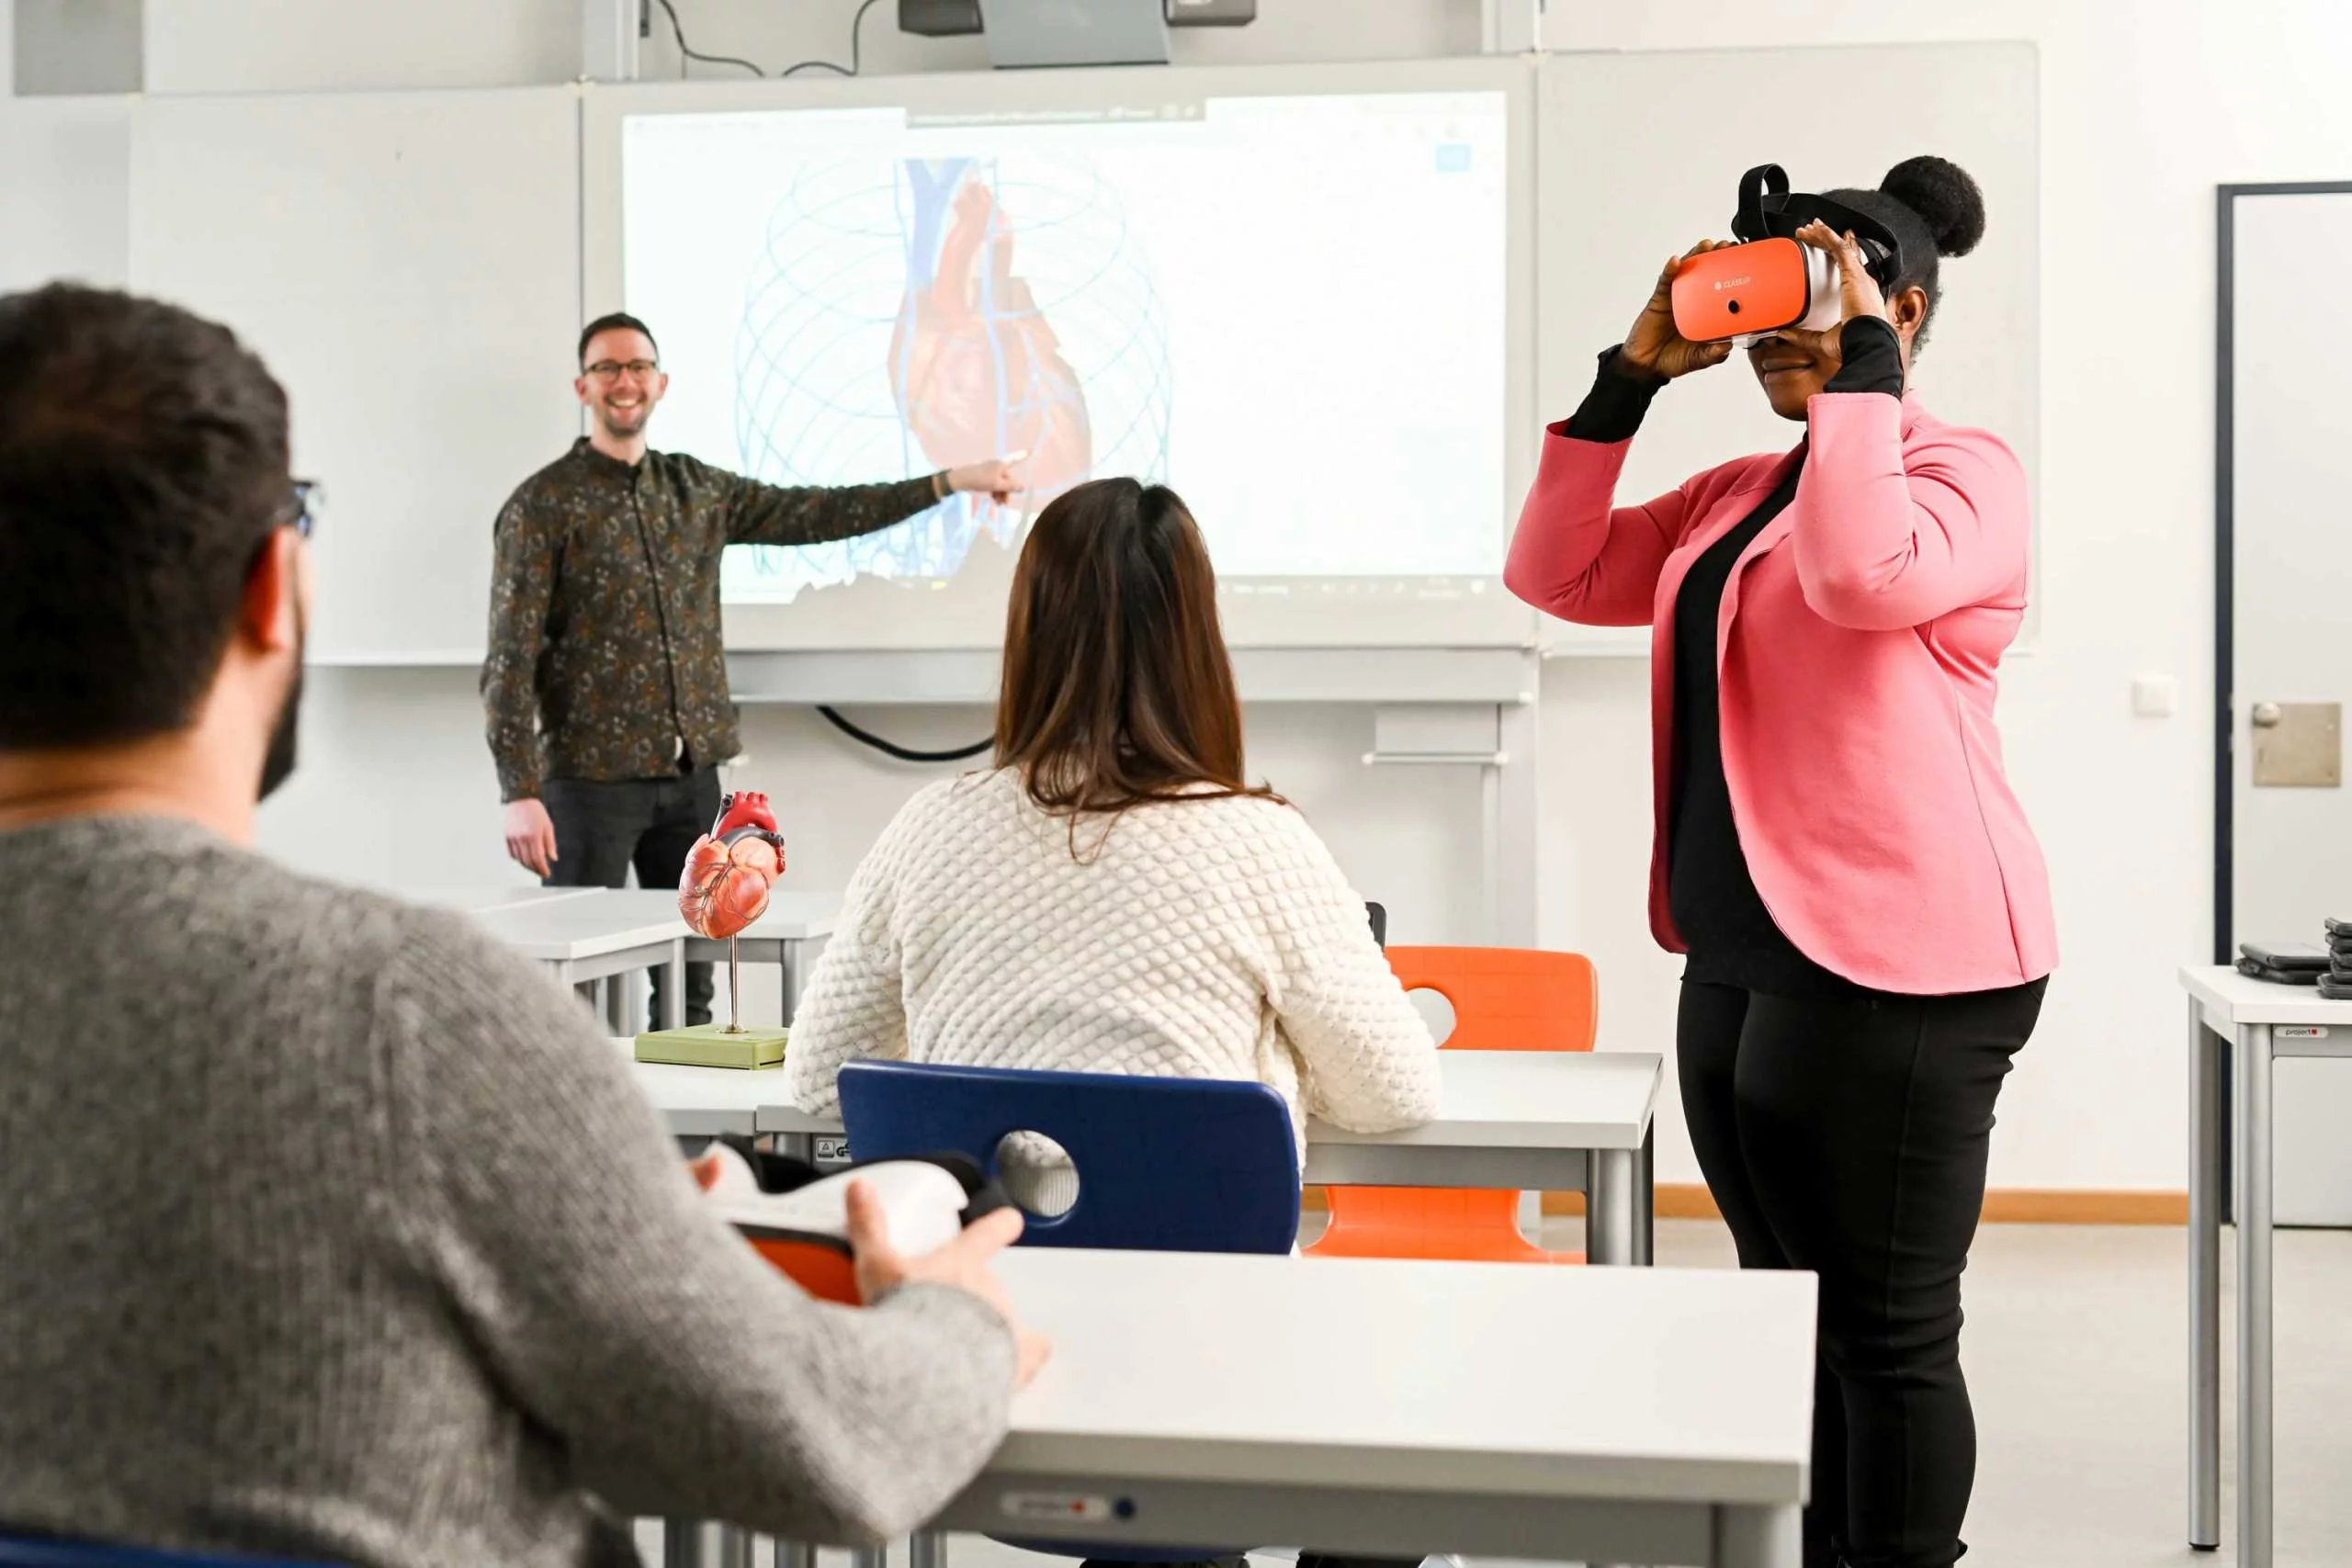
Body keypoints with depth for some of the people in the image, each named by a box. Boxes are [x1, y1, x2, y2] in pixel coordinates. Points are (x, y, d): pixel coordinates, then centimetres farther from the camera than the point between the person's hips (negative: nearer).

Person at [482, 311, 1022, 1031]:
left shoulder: (700, 490, 12)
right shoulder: (542, 506, -5)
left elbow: (814, 513, 12)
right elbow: (510, 661, -10)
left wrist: (948, 482, 8)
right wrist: (519, 793, -17)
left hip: (693, 775, 5)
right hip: (592, 777, -5)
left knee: (690, 978, 9)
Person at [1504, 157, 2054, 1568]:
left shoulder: (1964, 469, -5)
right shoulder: (1734, 495, 17)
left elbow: (1865, 575, -26)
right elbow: (1558, 576, 12)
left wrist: (1859, 365, -16)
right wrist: (1634, 376, 7)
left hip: (1894, 966, -8)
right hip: (1738, 959, 8)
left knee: (1886, 1330, -1)